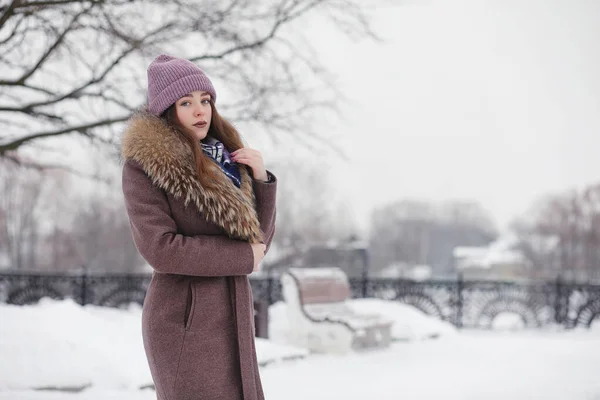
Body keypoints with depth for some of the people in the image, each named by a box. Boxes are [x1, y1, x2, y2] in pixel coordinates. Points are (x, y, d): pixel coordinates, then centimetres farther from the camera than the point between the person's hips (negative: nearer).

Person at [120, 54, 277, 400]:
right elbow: (159, 248, -16)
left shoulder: (226, 159, 13)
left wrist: (261, 179, -2)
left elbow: (260, 240, 12)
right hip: (185, 320, -7)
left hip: (233, 317, 7)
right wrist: (242, 256, -10)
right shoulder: (144, 164, -6)